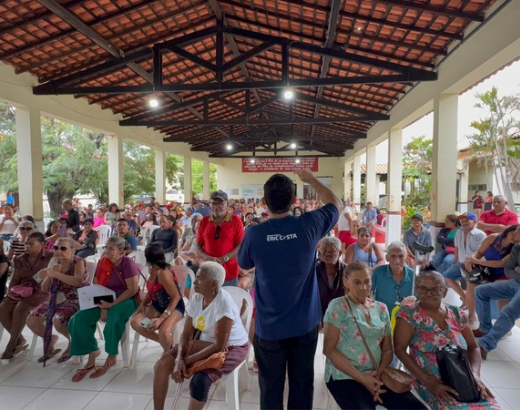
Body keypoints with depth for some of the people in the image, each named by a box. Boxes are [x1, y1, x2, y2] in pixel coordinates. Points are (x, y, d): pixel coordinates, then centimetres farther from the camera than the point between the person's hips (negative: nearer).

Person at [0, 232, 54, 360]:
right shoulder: (20, 260, 13)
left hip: (41, 291, -6)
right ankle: (20, 340, -4)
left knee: (20, 308, -30)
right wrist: (11, 291, -5)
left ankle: (11, 345, -10)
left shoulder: (50, 257, -4)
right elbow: (15, 279, 14)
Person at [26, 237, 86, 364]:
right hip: (56, 300, 7)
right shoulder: (54, 263, 7)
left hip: (75, 301, -7)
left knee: (57, 321, -30)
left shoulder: (78, 262, -11)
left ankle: (73, 341, 1)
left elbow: (78, 281, -31)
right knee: (31, 320, -6)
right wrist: (50, 275, -13)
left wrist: (55, 274, -29)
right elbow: (44, 289, 6)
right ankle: (51, 341, 20)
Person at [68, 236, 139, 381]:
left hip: (125, 300, -6)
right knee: (79, 319, -12)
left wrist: (112, 304, -23)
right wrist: (103, 307, -14)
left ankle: (112, 356, -8)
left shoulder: (128, 263, -14)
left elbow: (132, 290, -18)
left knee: (113, 318, -34)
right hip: (105, 301, 6)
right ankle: (92, 353, 3)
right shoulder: (103, 263, 4)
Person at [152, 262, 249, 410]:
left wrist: (186, 360, -21)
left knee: (199, 381, -31)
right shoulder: (197, 298, -8)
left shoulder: (224, 304, -29)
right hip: (205, 342, 7)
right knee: (162, 364, -9)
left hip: (231, 347, -7)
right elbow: (186, 334, -2)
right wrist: (179, 359, -20)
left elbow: (219, 346, -26)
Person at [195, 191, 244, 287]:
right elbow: (197, 246, 8)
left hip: (229, 273, -2)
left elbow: (241, 245, -6)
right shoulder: (204, 221, 6)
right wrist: (207, 258, -11)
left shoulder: (235, 220, -3)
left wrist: (224, 259, -15)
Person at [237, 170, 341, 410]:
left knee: (270, 388, 16)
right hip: (305, 324, 1)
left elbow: (244, 265, 4)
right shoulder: (309, 225, -14)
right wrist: (311, 179, 15)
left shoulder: (254, 234, -17)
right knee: (302, 384, 18)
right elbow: (336, 205, 7)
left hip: (269, 327, -1)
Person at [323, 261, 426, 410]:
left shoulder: (381, 308, 9)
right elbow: (329, 349, -10)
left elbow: (388, 349, 12)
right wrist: (362, 378, -15)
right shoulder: (338, 306, -7)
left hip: (376, 377, 5)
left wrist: (379, 373, -7)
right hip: (345, 377, -5)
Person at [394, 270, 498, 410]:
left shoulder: (456, 314, 7)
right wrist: (428, 381, -17)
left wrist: (475, 374, -4)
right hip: (432, 382, -5)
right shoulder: (409, 314, -7)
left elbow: (473, 347, 14)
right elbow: (399, 348, -11)